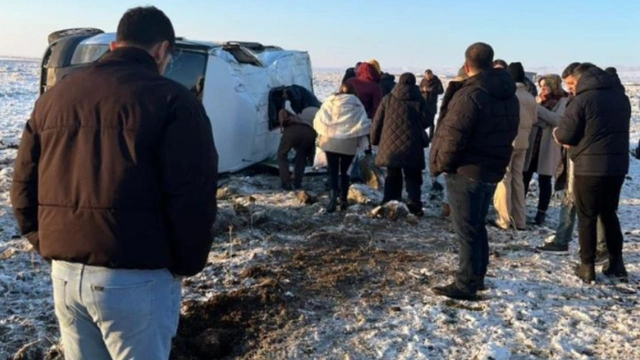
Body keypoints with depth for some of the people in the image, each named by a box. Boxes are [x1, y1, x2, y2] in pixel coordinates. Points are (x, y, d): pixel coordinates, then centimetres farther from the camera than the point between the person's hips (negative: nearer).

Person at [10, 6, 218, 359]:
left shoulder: (54, 96, 13)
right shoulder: (172, 100, -8)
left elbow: (23, 187, 15)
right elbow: (193, 197, -13)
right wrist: (186, 265, 0)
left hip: (65, 272, 6)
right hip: (136, 277, -6)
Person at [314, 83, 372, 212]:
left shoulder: (330, 102, 3)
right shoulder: (357, 105, 2)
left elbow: (318, 120, -1)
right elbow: (364, 124, -4)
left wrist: (322, 134, 11)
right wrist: (361, 141, 8)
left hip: (330, 142, 0)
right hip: (349, 143, 0)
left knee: (333, 172, 3)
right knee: (344, 171, 13)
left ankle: (333, 198, -15)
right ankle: (343, 200, 13)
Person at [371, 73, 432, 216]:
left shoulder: (388, 99, 3)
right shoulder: (418, 100, -1)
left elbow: (377, 122, 3)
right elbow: (427, 120, 2)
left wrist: (375, 139, 14)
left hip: (390, 144, 2)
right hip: (411, 145, -2)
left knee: (392, 176, 14)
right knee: (413, 177, 6)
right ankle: (414, 205, -8)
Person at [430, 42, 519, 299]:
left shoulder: (470, 95, -19)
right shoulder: (509, 96, 9)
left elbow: (453, 137, -21)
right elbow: (508, 134, 16)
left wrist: (439, 164, -6)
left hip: (466, 171, -9)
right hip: (492, 170, 9)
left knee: (466, 230, -1)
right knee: (477, 225, 19)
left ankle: (466, 285, 5)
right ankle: (477, 277, 29)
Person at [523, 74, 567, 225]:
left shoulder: (564, 101, -3)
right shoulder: (539, 100, 13)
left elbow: (559, 120, -20)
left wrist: (538, 108, -22)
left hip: (548, 148, -4)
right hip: (531, 145, 4)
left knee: (544, 181, 2)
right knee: (524, 178, 5)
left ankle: (541, 212, 10)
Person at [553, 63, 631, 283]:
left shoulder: (582, 100, -13)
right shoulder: (621, 98, 11)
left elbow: (565, 135, -13)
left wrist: (556, 133, 11)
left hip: (590, 167, -6)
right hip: (618, 166, 6)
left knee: (587, 217, 4)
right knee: (609, 214, 19)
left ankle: (587, 267, 8)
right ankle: (617, 263, 22)